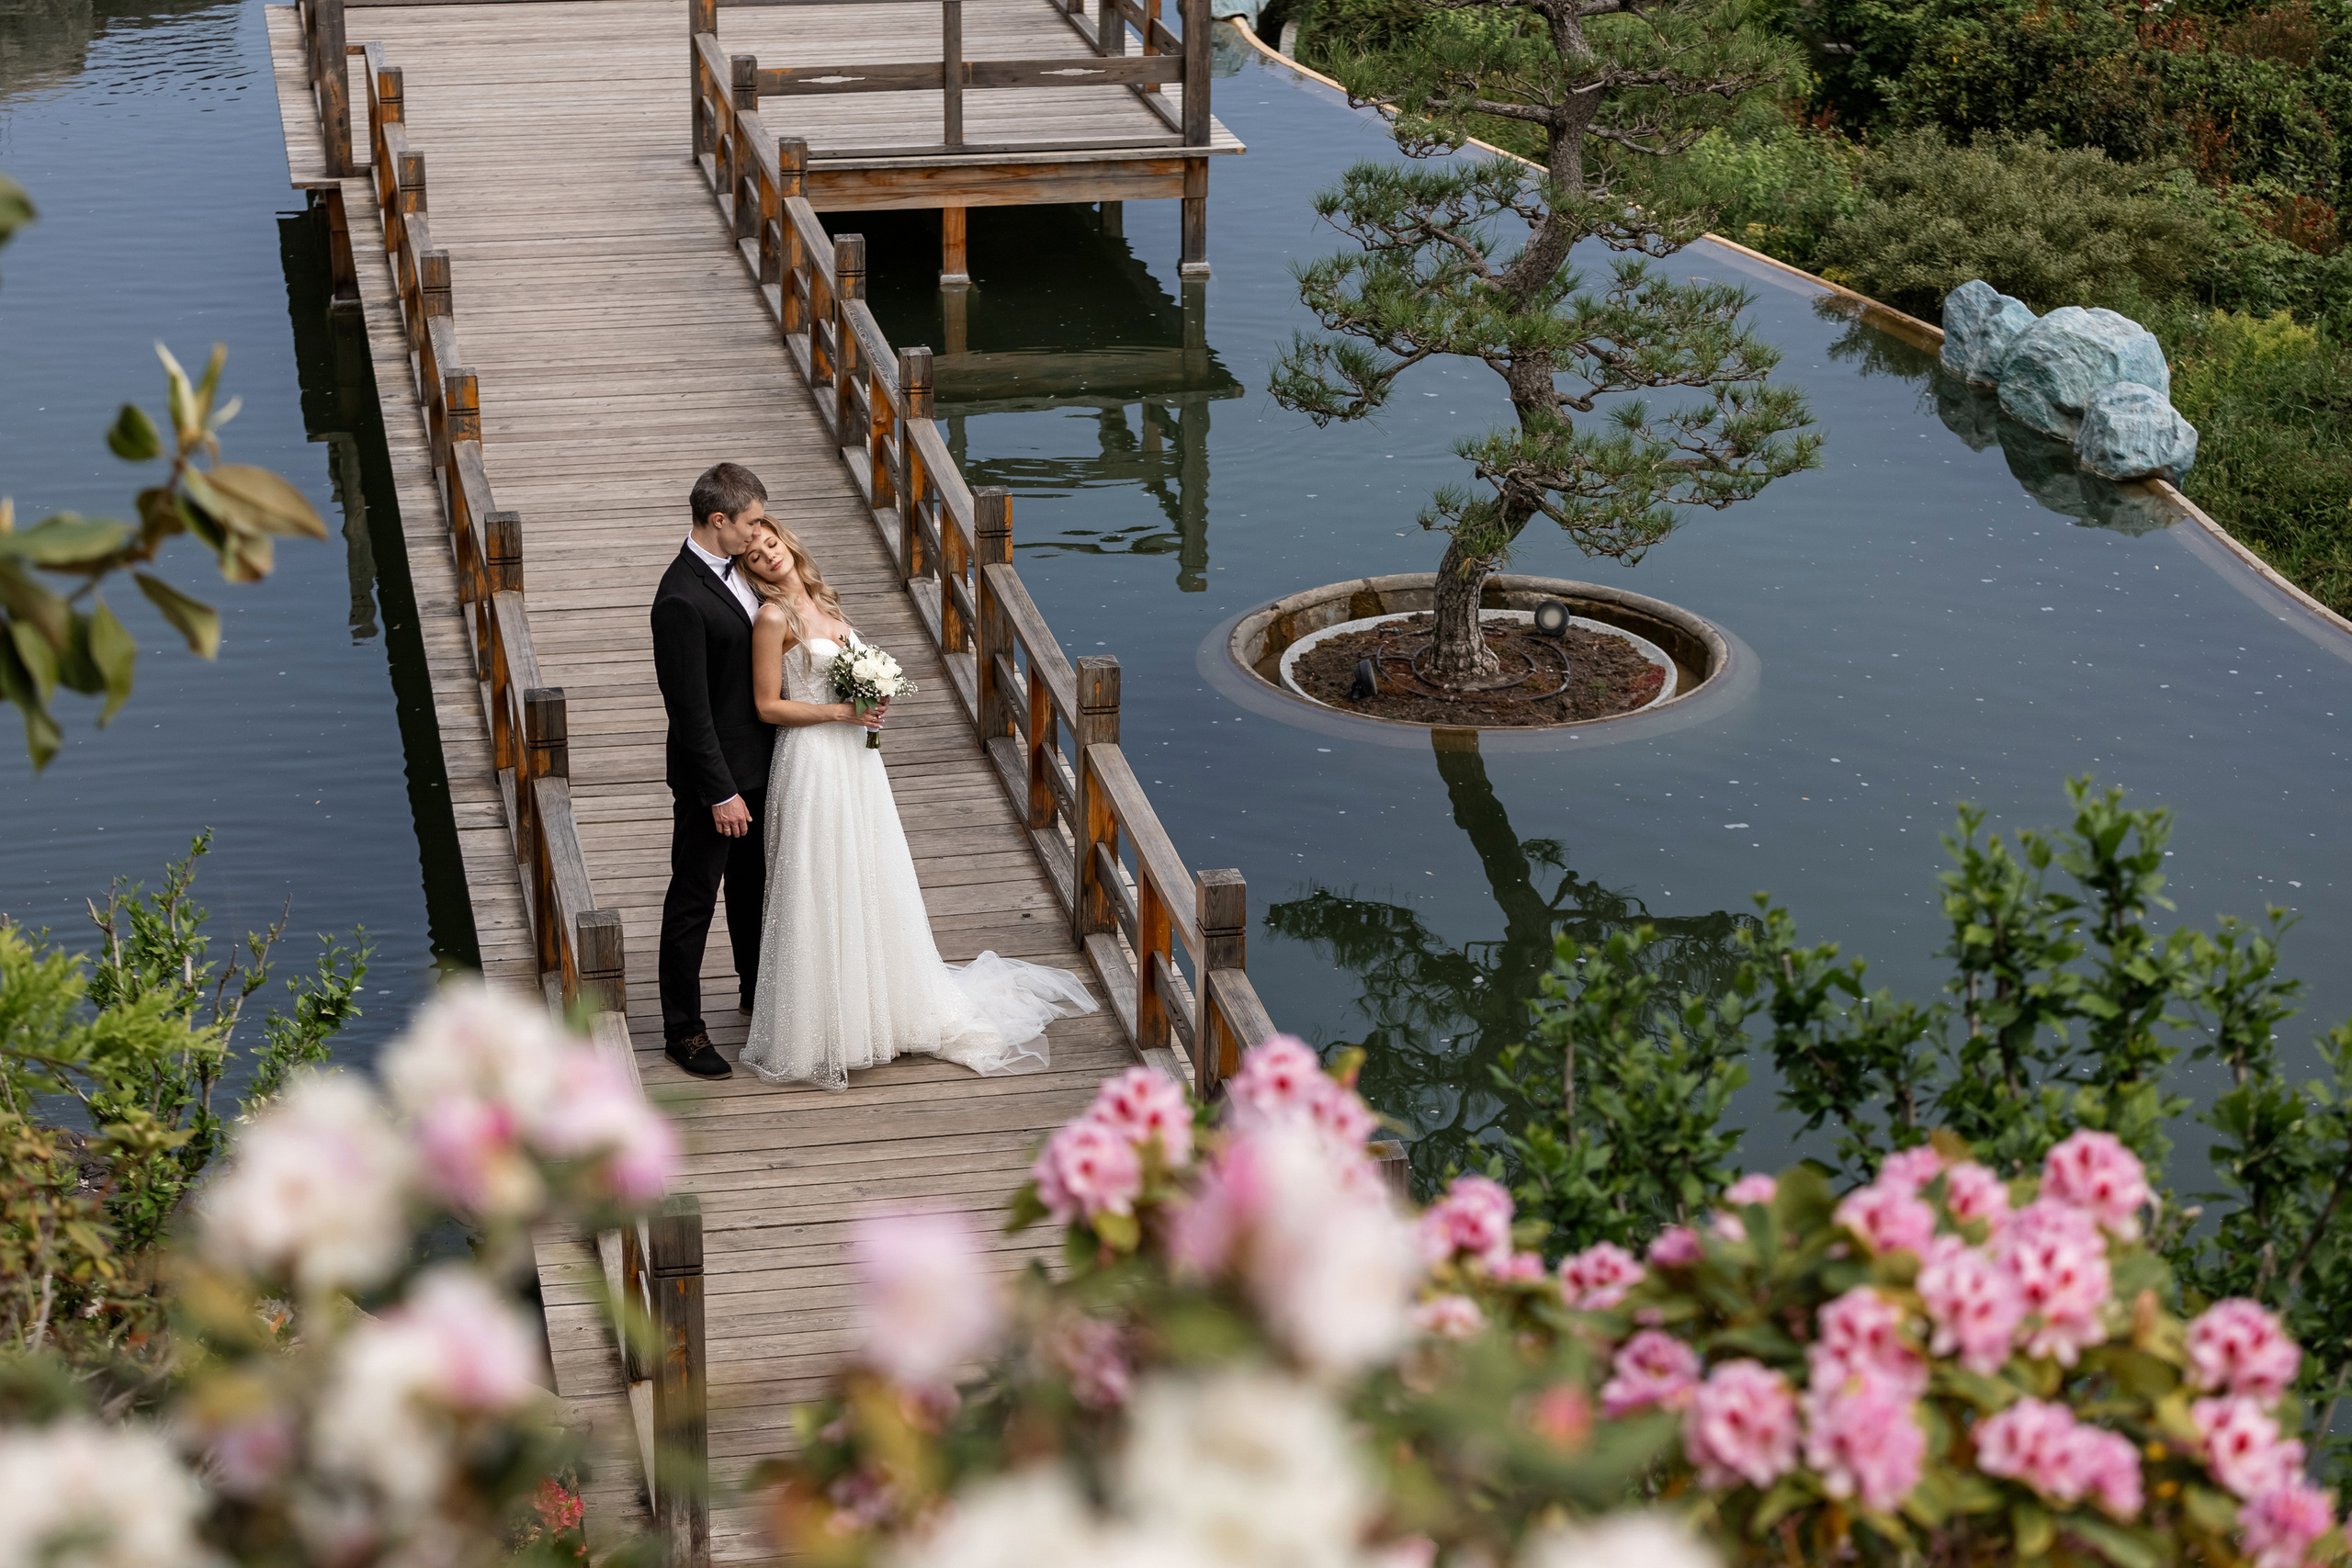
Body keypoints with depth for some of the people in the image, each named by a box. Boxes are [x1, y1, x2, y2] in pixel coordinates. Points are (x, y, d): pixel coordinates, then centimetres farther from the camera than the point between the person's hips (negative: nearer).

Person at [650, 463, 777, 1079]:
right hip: (713, 773, -9)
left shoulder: (734, 566, 0)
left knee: (752, 883, 26)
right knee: (694, 899, 5)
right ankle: (683, 1029, 16)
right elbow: (690, 709, -25)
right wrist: (720, 792, -22)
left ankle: (757, 988, 45)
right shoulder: (682, 599, -28)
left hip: (756, 761, 9)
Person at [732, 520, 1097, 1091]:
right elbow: (769, 705, -14)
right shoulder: (773, 617, -14)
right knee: (821, 891, -1)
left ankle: (878, 1007, 29)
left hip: (854, 755, 8)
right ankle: (823, 1027, 9)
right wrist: (843, 711, -17)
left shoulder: (821, 600, 8)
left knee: (870, 882, 15)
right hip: (813, 764, -7)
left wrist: (872, 701, -1)